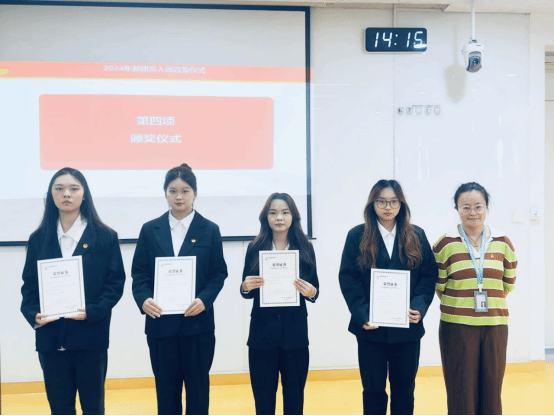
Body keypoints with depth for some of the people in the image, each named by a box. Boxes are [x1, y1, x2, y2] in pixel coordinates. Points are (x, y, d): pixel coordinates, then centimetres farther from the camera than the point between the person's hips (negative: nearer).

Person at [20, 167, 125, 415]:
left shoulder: (105, 236, 0)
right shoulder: (39, 239, 7)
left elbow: (116, 282, -3)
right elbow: (29, 285, 7)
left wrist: (92, 312, -17)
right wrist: (33, 314, -12)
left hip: (91, 336, -2)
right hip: (50, 338, 2)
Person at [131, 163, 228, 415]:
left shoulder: (209, 230, 2)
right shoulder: (150, 230, 5)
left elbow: (219, 273, 0)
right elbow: (139, 272, 3)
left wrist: (204, 300, -17)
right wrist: (143, 298, -16)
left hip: (197, 322, -1)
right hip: (160, 322, 1)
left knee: (197, 385, 9)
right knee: (166, 386, 11)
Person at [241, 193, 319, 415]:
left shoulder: (305, 248, 1)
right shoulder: (255, 248, 1)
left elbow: (314, 289, 3)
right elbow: (247, 291, 4)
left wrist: (312, 292, -19)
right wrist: (246, 287, -18)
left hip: (295, 332, 0)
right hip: (262, 332, 0)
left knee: (294, 395, 10)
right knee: (263, 396, 7)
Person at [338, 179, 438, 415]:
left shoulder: (416, 236, 5)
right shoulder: (357, 236, 0)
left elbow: (429, 275, 1)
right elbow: (348, 278, -6)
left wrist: (419, 307, -14)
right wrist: (362, 314, -16)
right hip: (370, 328, -1)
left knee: (404, 389, 12)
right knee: (373, 389, 9)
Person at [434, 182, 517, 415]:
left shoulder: (503, 243, 4)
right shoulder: (445, 244, -4)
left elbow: (508, 284, 11)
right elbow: (439, 286, 2)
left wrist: (489, 304, 8)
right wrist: (459, 307, 5)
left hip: (495, 326, 2)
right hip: (457, 327, -2)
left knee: (492, 390, 8)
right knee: (461, 392, 4)